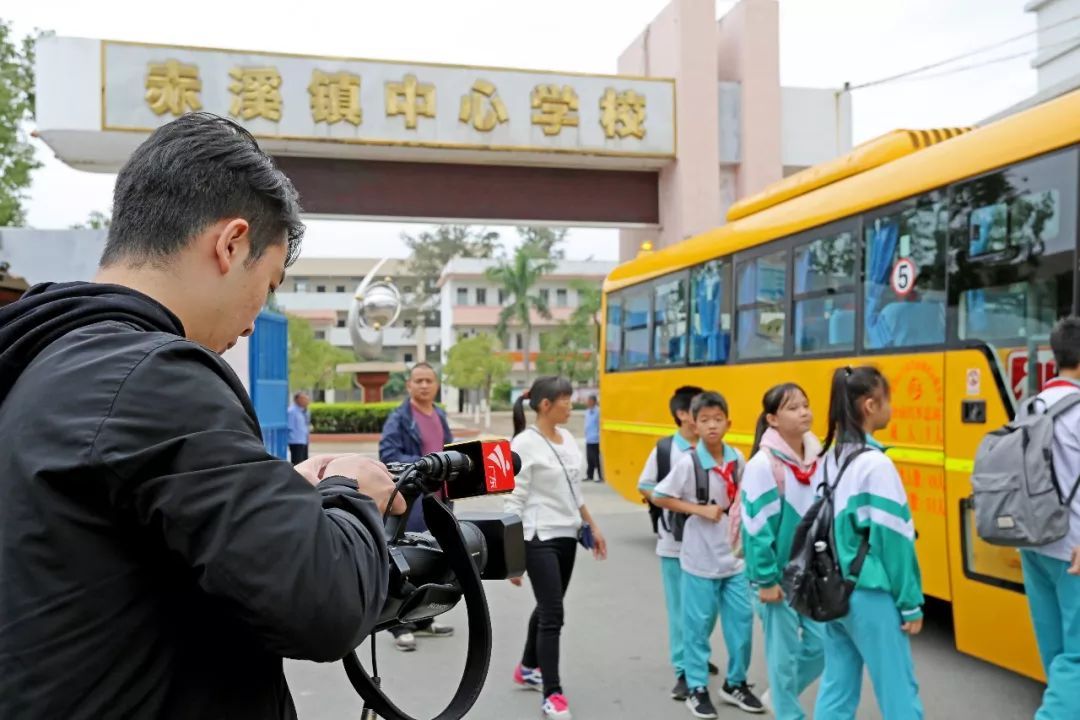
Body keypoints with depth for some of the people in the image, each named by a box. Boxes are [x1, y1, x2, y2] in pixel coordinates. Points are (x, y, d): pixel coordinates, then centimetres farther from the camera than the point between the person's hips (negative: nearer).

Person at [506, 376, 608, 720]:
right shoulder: (524, 443, -15)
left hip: (567, 536, 8)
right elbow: (514, 501, -15)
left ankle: (527, 668, 39)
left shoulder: (568, 439, 8)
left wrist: (593, 527, 18)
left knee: (547, 607, 19)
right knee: (552, 614, -5)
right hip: (540, 539, -8)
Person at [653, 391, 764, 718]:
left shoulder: (737, 459, 0)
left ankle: (735, 684, 29)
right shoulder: (688, 462, -14)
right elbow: (658, 497, -11)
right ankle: (697, 689, 21)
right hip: (700, 559, -4)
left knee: (742, 620, 10)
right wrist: (699, 509, -16)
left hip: (734, 557, 5)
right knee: (699, 625, 5)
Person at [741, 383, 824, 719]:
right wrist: (766, 580, -16)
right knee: (785, 651, 5)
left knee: (822, 644, 12)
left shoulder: (817, 457, 3)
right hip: (780, 577, -6)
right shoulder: (763, 464, -17)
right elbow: (757, 527, -17)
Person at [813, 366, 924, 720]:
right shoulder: (875, 463, -15)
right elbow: (892, 538, -15)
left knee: (836, 691, 13)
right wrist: (911, 603, -8)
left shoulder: (827, 460, 8)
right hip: (870, 594, -7)